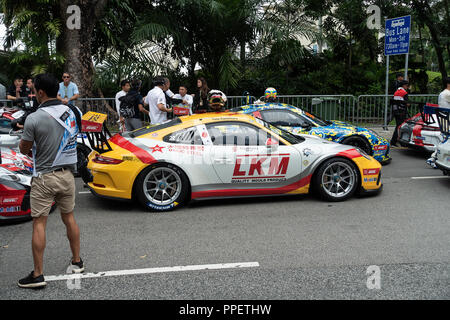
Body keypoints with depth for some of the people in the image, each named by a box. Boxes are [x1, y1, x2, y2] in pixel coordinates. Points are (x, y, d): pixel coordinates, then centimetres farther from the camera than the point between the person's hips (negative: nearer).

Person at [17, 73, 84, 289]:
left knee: (39, 224, 1)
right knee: (69, 218, 17)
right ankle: (77, 262, 27)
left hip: (44, 177, -5)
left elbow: (24, 149, -7)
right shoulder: (72, 112, 1)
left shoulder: (34, 119, -16)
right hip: (67, 174, 6)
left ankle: (38, 274, 5)